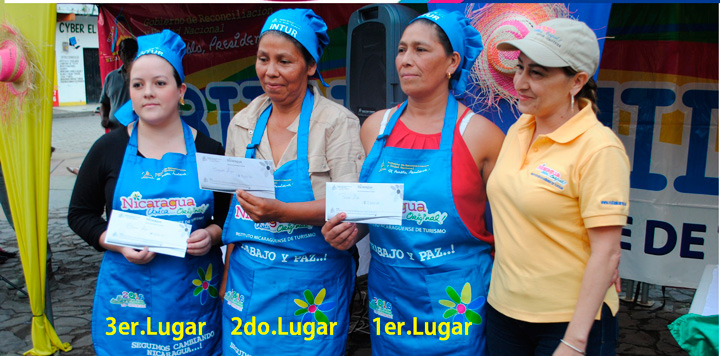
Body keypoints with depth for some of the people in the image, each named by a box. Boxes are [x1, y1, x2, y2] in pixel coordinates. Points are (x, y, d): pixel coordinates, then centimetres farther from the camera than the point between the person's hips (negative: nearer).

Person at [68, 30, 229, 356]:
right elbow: (80, 214, 7)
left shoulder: (208, 151, -1)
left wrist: (211, 235, -14)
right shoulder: (109, 148, 0)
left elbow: (230, 216, 7)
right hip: (126, 296, 0)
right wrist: (118, 244, -10)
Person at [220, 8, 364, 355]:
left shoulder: (337, 122, -9)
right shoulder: (242, 123, 6)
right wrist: (227, 277, 10)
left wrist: (281, 212, -29)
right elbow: (235, 205, 12)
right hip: (246, 280, 4)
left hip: (311, 286, -4)